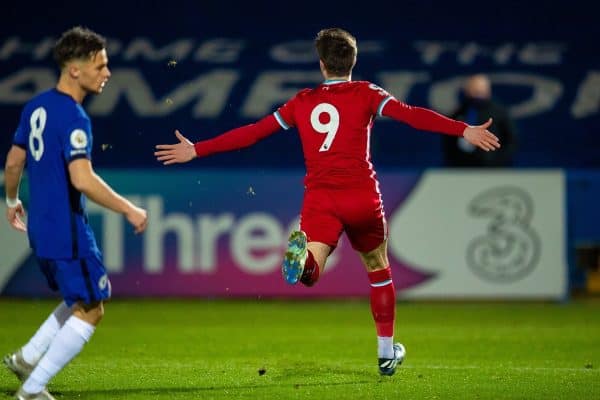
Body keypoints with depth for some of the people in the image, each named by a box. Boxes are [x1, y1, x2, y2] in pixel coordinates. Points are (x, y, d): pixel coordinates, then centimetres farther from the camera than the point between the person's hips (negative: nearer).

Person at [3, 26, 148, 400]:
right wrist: (130, 210, -20)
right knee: (90, 311, 0)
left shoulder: (37, 106, 8)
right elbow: (83, 180, -29)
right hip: (68, 232, -9)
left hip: (42, 229, 9)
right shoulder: (73, 118, -20)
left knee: (81, 301, 23)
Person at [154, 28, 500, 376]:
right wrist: (464, 130, -15)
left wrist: (195, 150, 22)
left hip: (319, 200, 1)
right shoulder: (365, 94, 6)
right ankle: (387, 352, 25)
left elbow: (252, 133, 14)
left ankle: (303, 256, -51)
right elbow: (409, 114, -10)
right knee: (379, 271, 20)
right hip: (362, 197, -1)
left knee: (310, 273, -15)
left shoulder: (303, 101, 13)